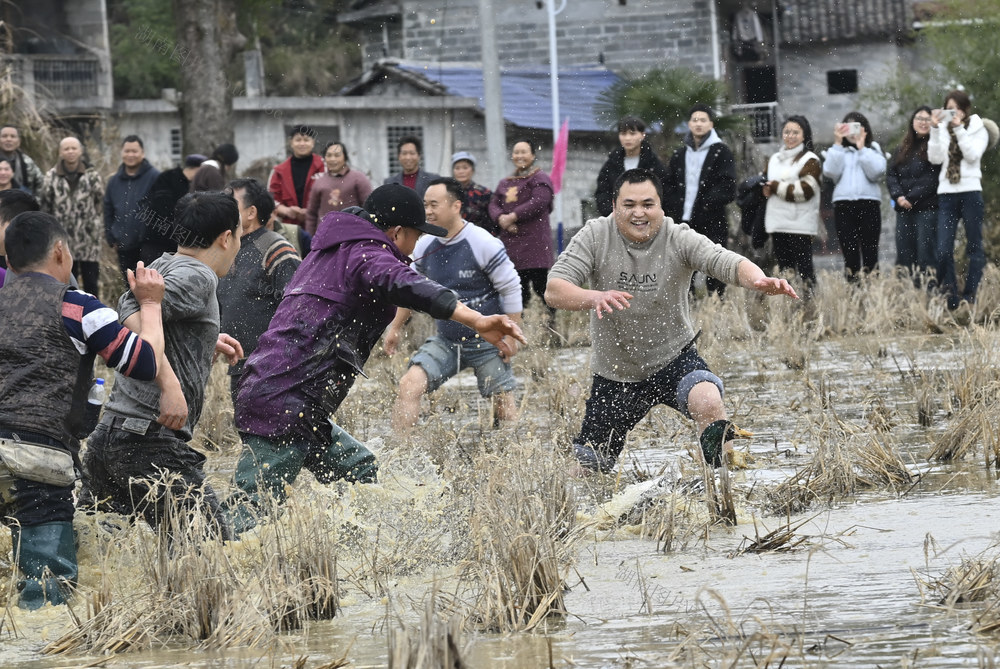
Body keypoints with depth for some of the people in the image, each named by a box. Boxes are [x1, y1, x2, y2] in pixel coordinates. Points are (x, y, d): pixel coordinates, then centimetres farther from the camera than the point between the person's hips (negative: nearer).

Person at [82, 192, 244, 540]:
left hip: (107, 435, 9)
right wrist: (170, 384, -28)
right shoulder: (197, 277, -7)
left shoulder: (162, 266, 19)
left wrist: (208, 345, 33)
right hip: (150, 441, -9)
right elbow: (134, 314, -24)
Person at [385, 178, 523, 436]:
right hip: (446, 342, 4)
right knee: (409, 385, -13)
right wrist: (396, 327, 19)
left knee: (504, 406, 0)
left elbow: (511, 288, -9)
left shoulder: (484, 244, -16)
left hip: (488, 341, -4)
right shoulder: (424, 247, -1)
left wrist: (511, 335, -9)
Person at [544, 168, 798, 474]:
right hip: (615, 373, 2)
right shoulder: (596, 236, -10)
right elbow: (554, 290, -19)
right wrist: (595, 297, -40)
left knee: (708, 401, -38)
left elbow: (728, 263, -27)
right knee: (589, 466, 13)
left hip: (673, 359, -2)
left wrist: (759, 281, -51)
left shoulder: (680, 239, -12)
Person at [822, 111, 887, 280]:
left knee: (870, 253, -5)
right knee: (849, 253, -3)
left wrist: (861, 148, -4)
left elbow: (876, 172, -6)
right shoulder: (838, 151, 16)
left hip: (869, 203, -2)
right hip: (843, 205, 2)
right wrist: (837, 144, -2)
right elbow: (830, 172, -2)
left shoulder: (874, 149, 12)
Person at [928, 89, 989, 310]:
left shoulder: (978, 129, 5)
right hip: (946, 193, 2)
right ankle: (950, 298, -1)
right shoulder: (942, 130, 11)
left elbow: (973, 155, -11)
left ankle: (970, 296, 6)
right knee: (943, 250, -6)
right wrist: (935, 129, -8)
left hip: (970, 192, -2)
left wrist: (959, 129, -15)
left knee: (974, 246, 2)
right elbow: (935, 158, -1)